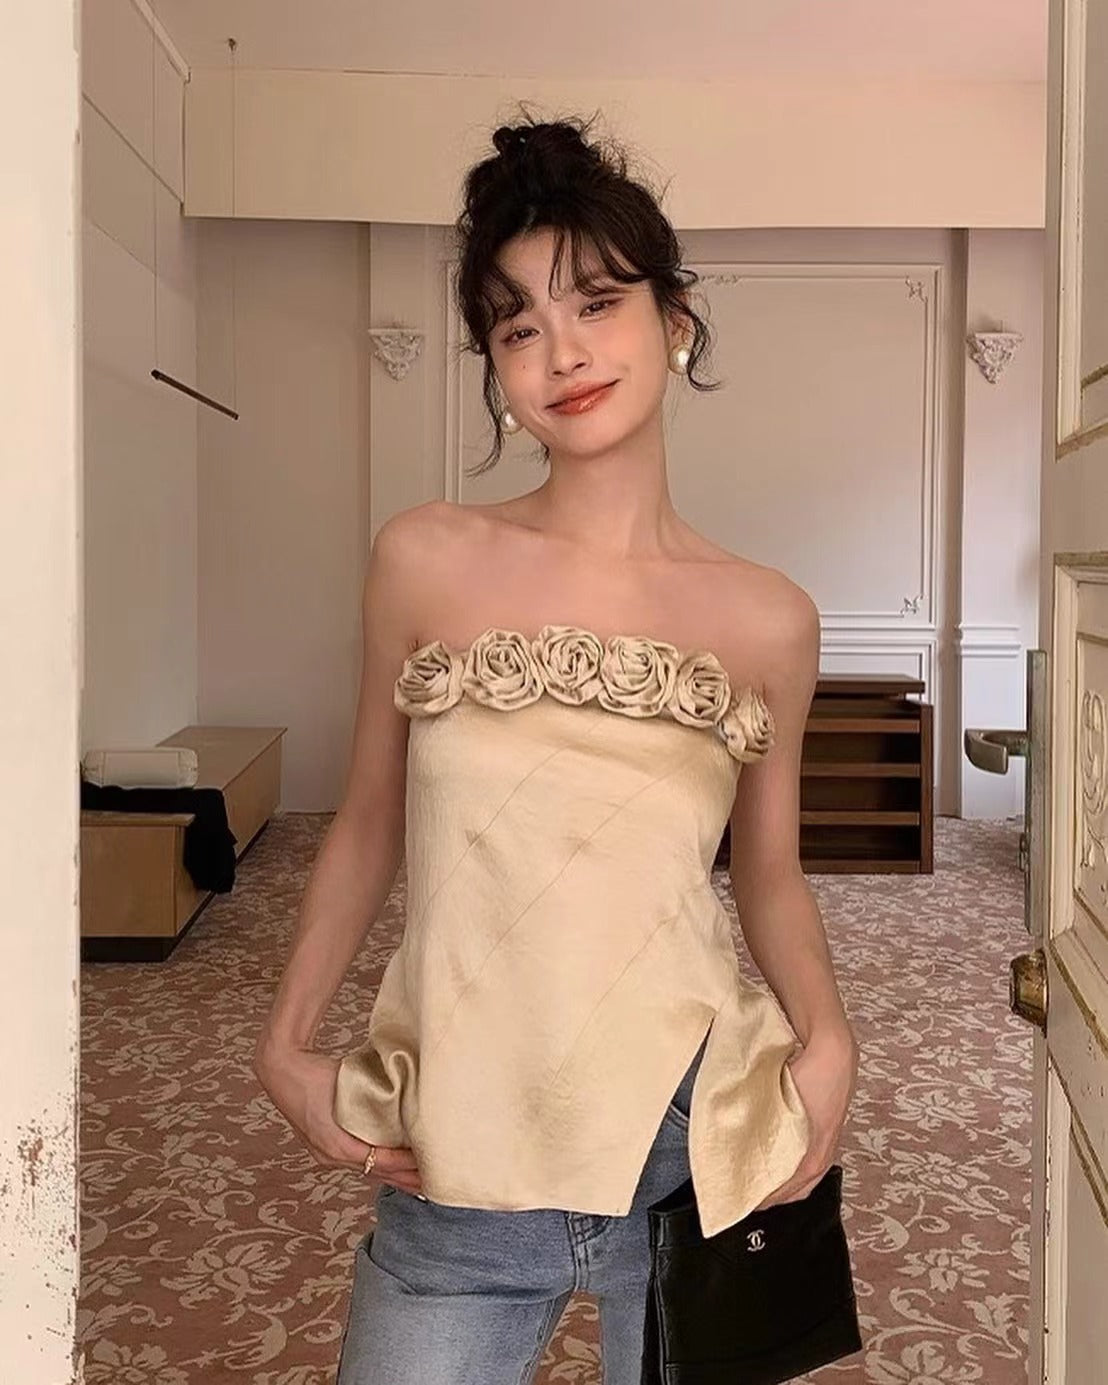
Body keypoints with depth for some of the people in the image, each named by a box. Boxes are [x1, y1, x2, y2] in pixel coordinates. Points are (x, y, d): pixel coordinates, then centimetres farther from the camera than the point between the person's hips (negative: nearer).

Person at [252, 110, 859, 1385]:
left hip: (696, 1159, 1)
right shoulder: (426, 563, -5)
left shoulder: (767, 621, -4)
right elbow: (368, 827, 4)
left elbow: (769, 873, 7)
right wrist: (285, 1046, -2)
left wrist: (827, 1041, -8)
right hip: (454, 1177, 0)